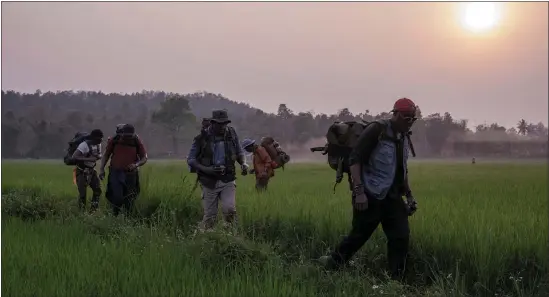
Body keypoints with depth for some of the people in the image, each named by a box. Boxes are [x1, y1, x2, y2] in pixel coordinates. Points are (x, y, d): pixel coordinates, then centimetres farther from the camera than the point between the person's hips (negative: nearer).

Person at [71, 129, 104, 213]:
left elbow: (100, 155, 16)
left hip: (91, 171, 7)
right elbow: (74, 156, -30)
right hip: (82, 172, -7)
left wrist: (98, 156, -9)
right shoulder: (84, 145, -24)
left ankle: (93, 210, 12)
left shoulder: (98, 144, 0)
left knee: (97, 190, 1)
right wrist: (88, 159, -34)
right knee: (82, 193, -6)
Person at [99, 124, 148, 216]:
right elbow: (106, 155, 9)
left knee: (129, 200, 7)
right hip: (115, 173, -1)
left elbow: (144, 158, 2)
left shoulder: (137, 141, -3)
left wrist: (136, 164, -18)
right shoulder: (114, 140, -3)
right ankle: (115, 216, 8)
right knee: (117, 198, -13)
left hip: (130, 174, 1)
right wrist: (102, 169, 0)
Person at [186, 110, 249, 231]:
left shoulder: (231, 134, -2)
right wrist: (207, 169, -19)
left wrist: (243, 163, -8)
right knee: (209, 217, 4)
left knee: (229, 208, -21)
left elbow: (239, 152, 14)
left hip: (228, 181, 1)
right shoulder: (202, 138, -10)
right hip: (209, 182, -1)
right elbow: (190, 159, -4)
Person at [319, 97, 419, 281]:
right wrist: (359, 191, -24)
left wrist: (409, 195, 21)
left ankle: (396, 281, 9)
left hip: (392, 197, 7)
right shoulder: (376, 131, -13)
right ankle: (332, 263, 27)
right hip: (370, 197, -7)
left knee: (401, 237, -1)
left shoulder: (403, 138, 12)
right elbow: (354, 160, -18)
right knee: (359, 235, 3)